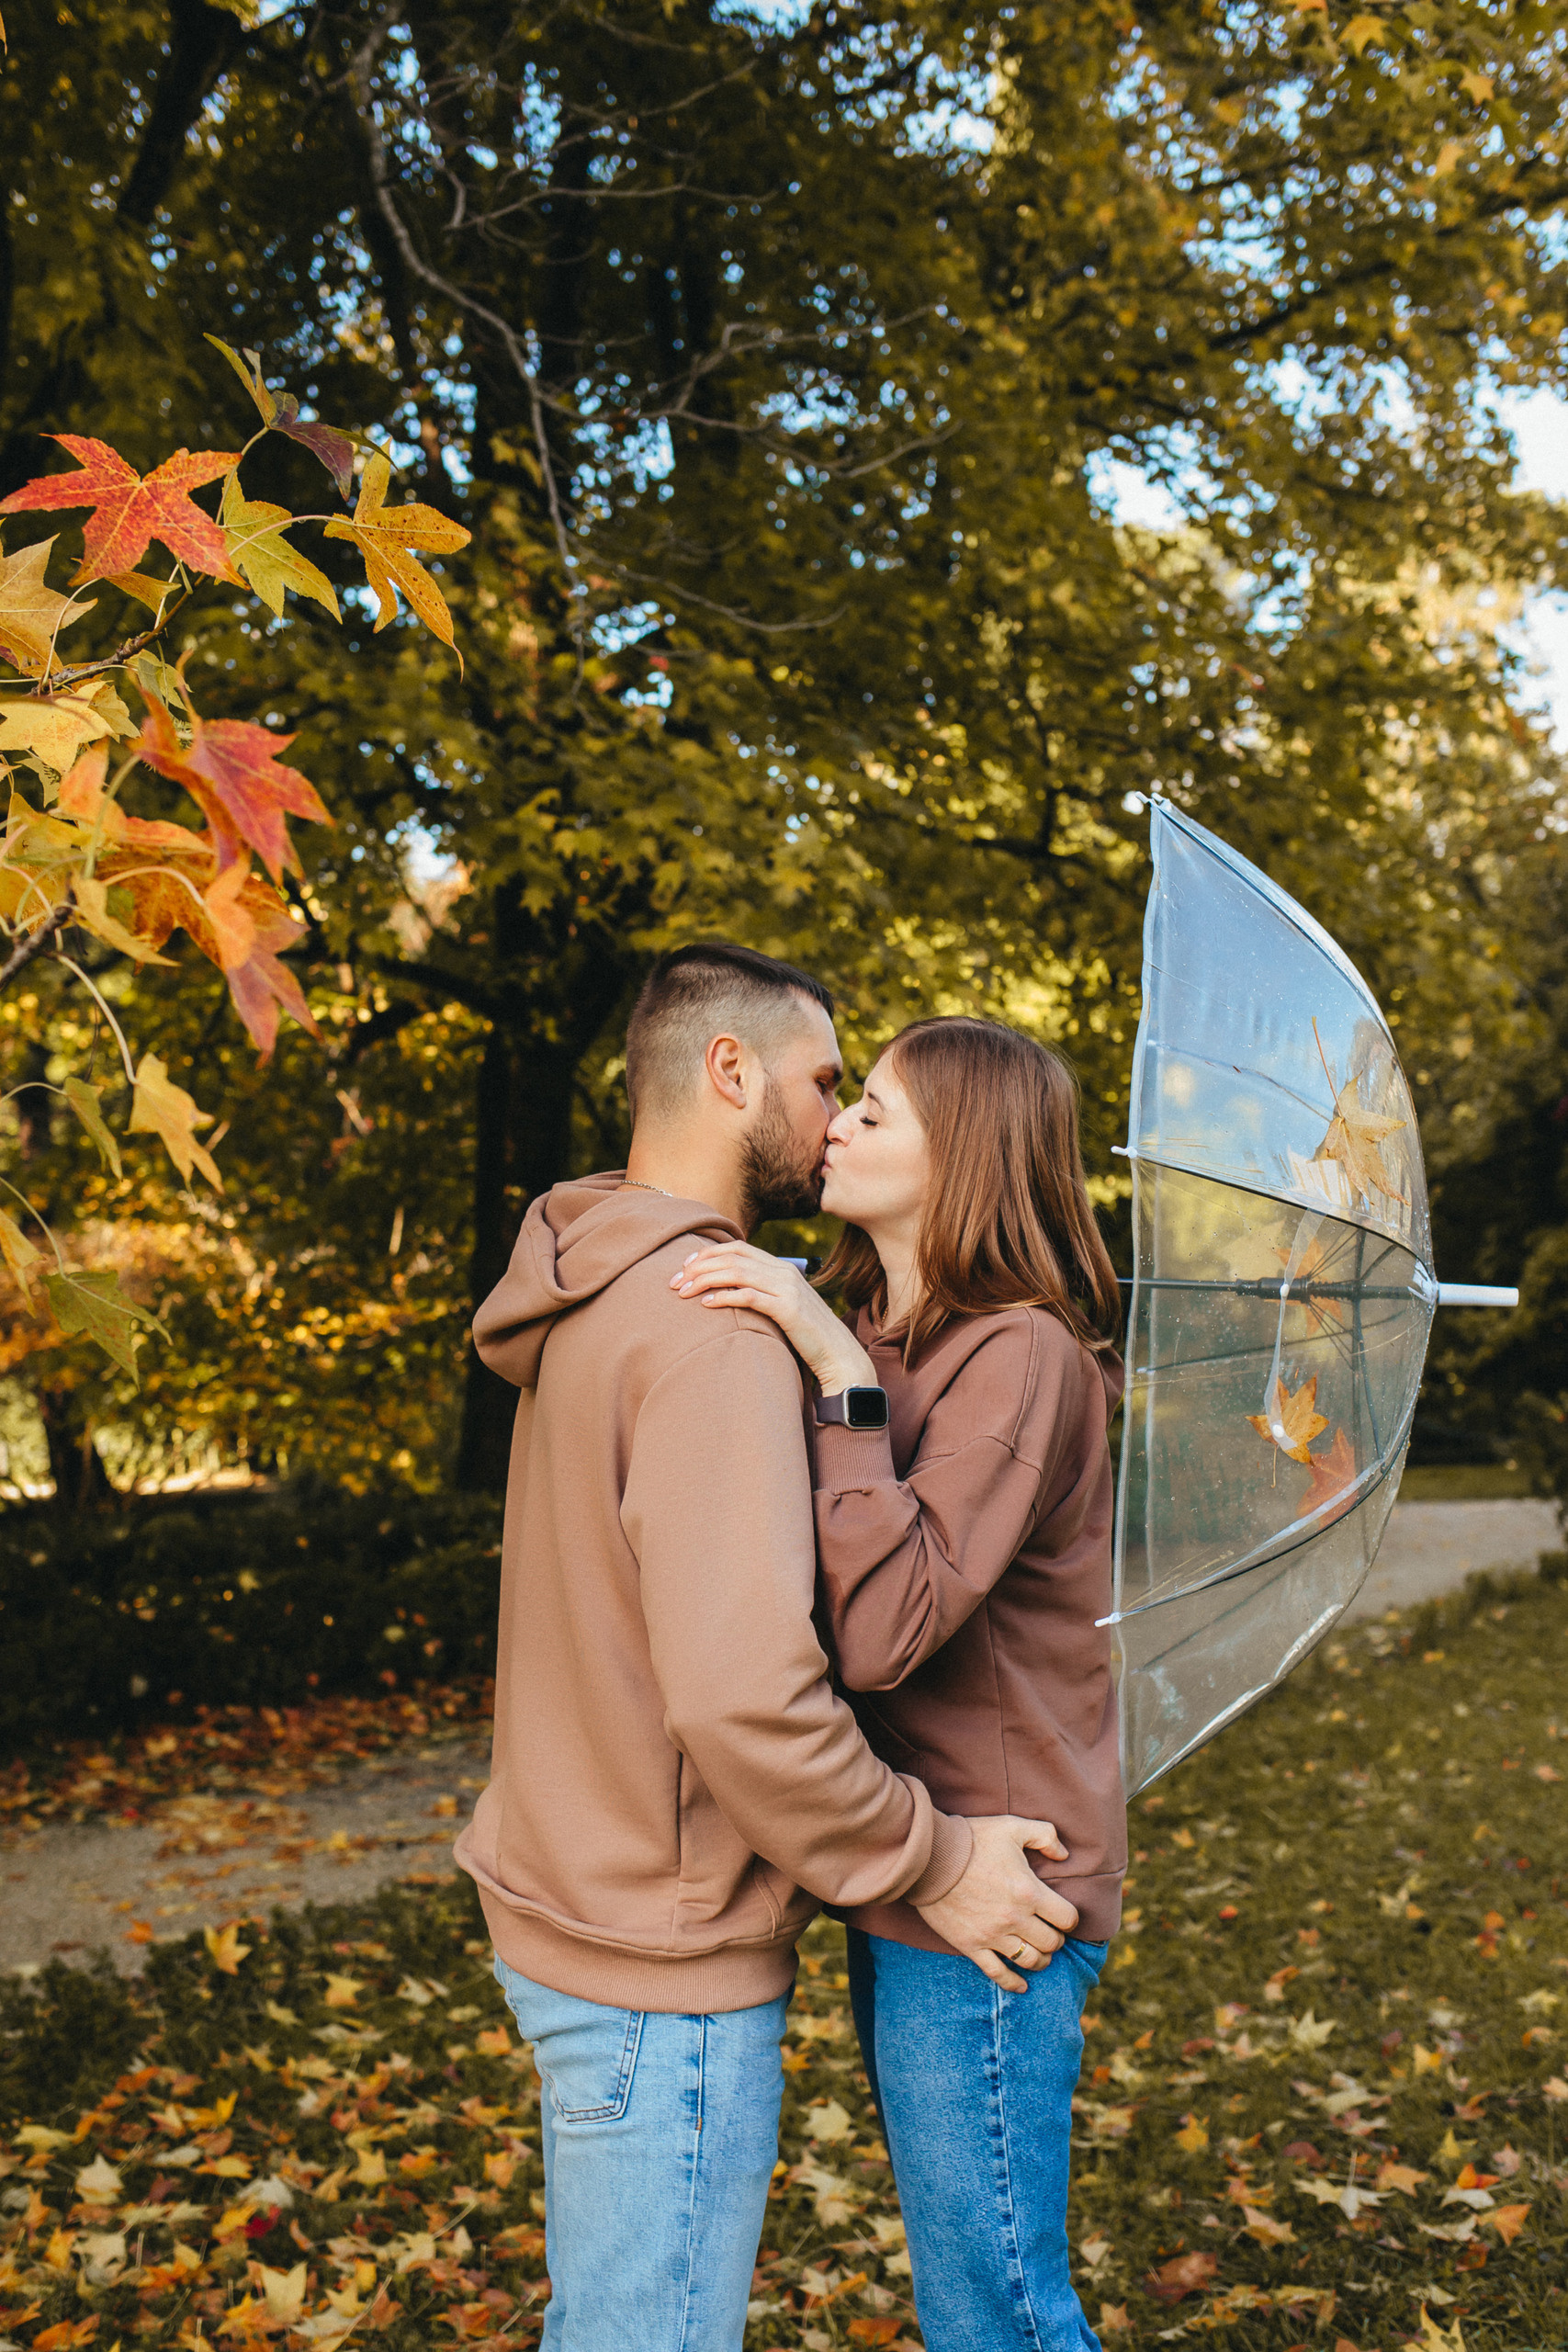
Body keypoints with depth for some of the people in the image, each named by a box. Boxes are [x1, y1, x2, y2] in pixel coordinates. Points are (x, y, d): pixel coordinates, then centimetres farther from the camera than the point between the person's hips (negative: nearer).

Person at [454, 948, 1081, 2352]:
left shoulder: (592, 1305, 10)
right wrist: (932, 1862, -17)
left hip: (567, 1908, 10)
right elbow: (742, 1690, -29)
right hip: (666, 1964, -9)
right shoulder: (715, 1325, -22)